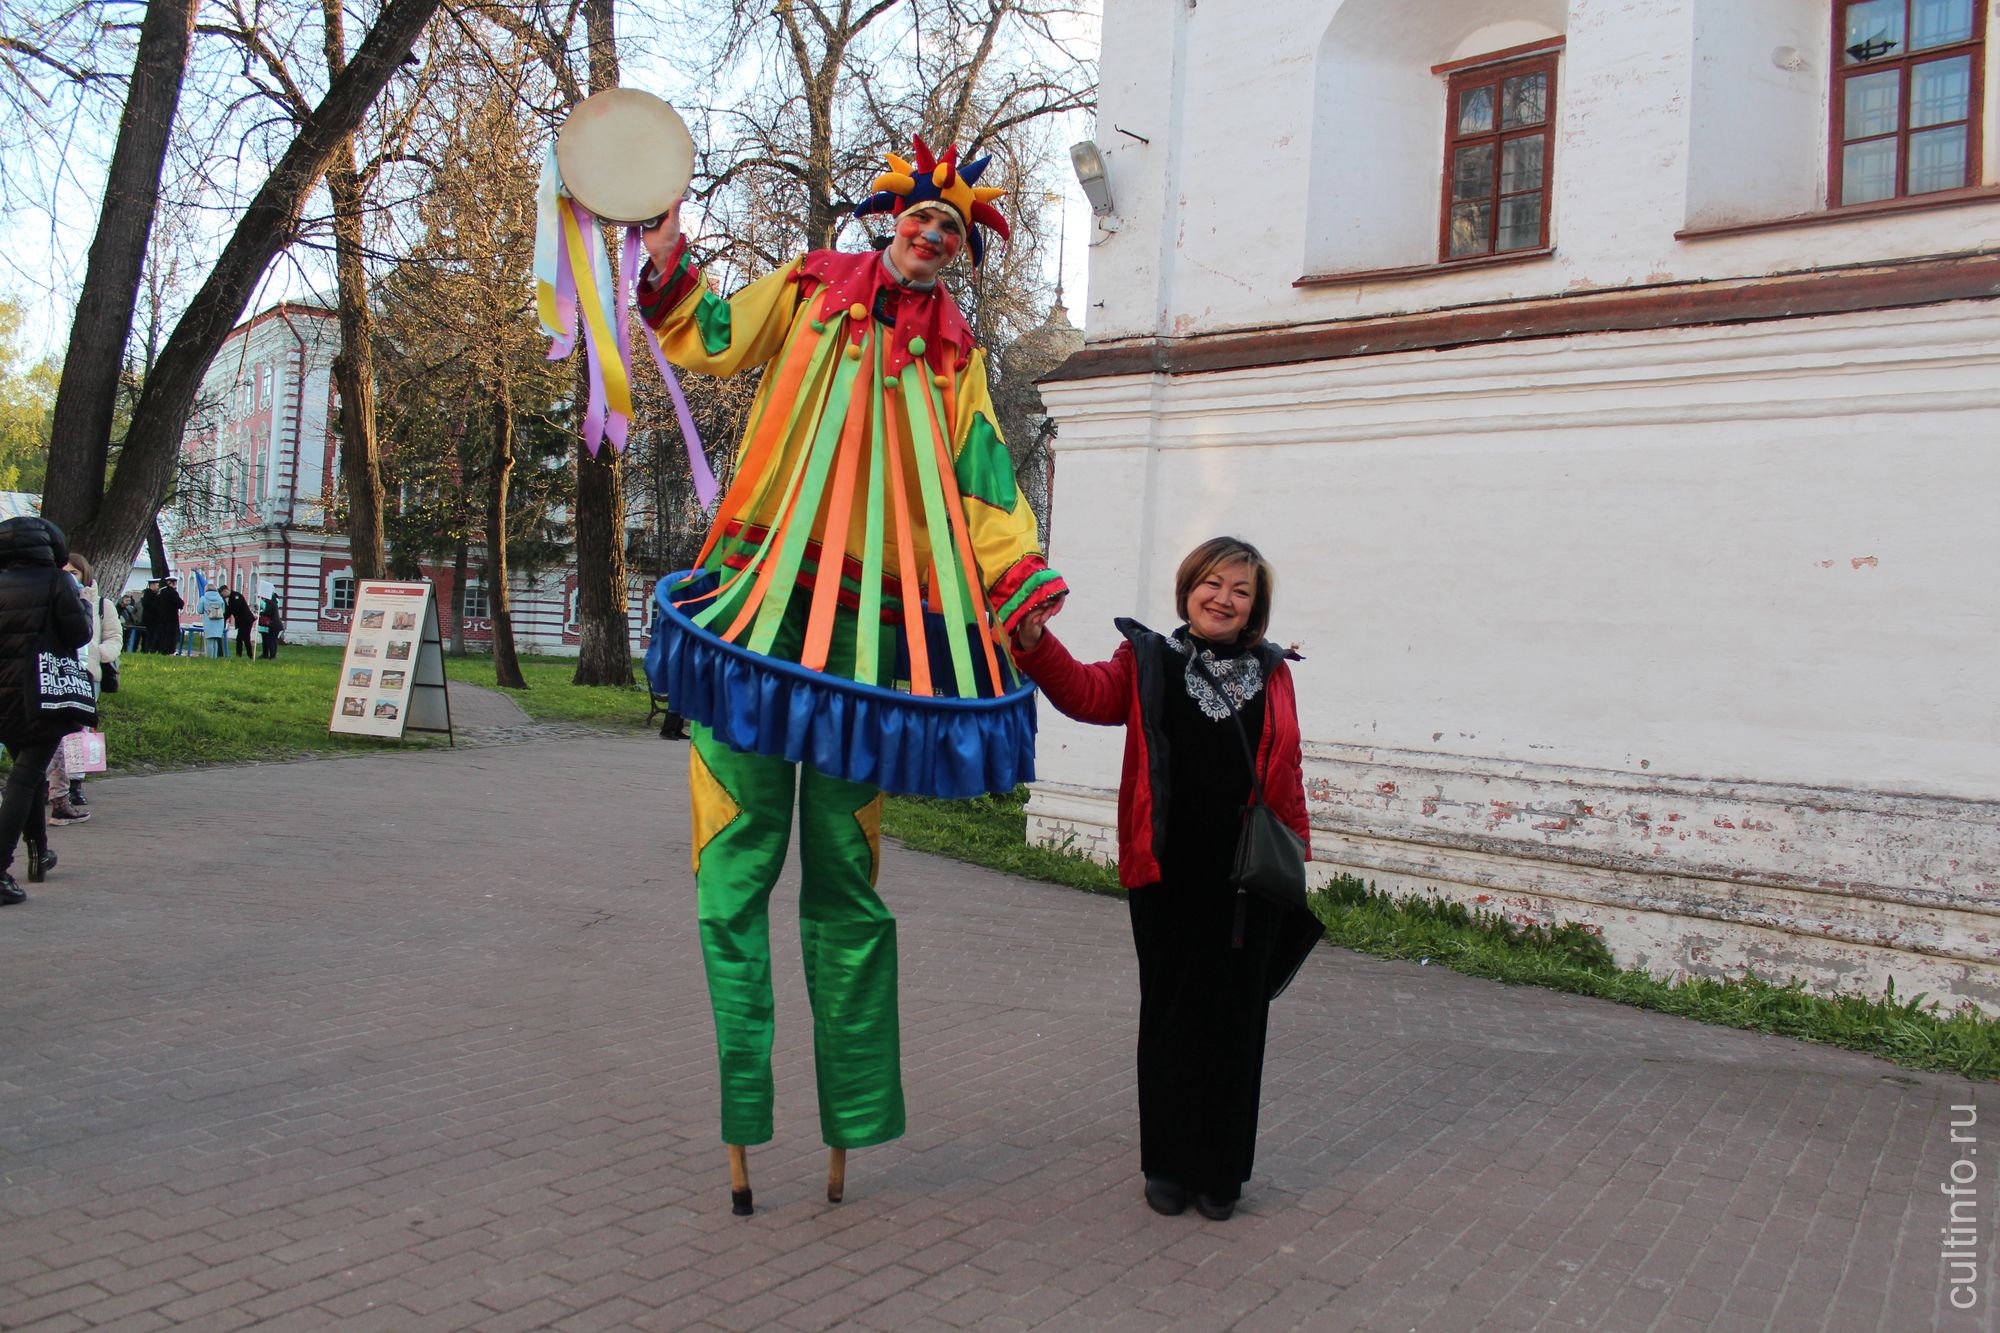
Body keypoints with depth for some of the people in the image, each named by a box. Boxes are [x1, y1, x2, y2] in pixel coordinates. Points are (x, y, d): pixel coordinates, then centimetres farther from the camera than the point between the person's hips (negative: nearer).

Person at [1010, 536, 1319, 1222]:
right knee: (1169, 1016, 8)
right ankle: (1167, 1166, 23)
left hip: (1248, 881, 2)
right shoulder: (1148, 662, 3)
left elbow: (1287, 776, 11)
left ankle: (1220, 1172, 23)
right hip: (1168, 876, -1)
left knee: (1235, 1020, 8)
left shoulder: (1272, 674, 10)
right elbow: (1086, 693, -14)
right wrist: (1035, 643, -30)